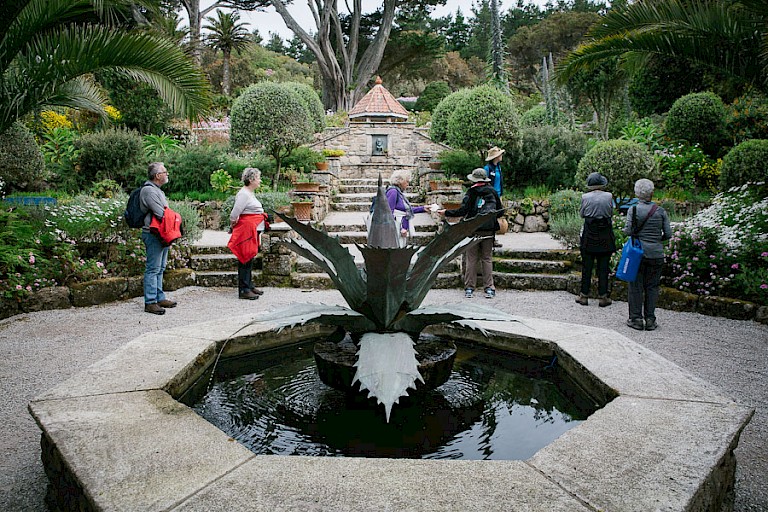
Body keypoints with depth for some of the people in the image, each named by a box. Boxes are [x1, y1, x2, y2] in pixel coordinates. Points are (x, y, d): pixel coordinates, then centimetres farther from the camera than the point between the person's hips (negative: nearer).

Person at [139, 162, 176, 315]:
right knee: (153, 269, -8)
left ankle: (159, 298, 23)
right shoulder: (148, 190, -14)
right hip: (153, 235, -10)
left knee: (160, 268, 15)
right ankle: (150, 302, -4)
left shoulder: (157, 190, 19)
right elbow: (161, 213, -20)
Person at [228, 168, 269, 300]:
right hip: (247, 230, -10)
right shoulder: (243, 194, -15)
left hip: (253, 231, 10)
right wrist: (233, 225, -3)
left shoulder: (249, 193, 17)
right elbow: (234, 214, -19)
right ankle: (243, 290, -2)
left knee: (249, 259, 16)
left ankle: (249, 285, 26)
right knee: (245, 259, -6)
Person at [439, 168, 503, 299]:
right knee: (487, 259, 8)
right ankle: (489, 288, 5)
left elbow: (463, 211, -11)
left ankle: (469, 288, 6)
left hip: (473, 229, -2)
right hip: (489, 230, 3)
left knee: (471, 259, 4)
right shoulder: (492, 192, 6)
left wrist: (446, 213, -1)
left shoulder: (471, 192, -4)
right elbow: (500, 212, 9)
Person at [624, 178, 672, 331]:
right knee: (652, 286, 10)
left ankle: (636, 319, 8)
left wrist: (624, 230, 9)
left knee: (636, 286, 7)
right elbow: (668, 234, -1)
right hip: (656, 253, 1)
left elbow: (629, 230, -13)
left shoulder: (633, 209, -5)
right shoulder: (660, 211, -1)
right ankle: (650, 320, 12)